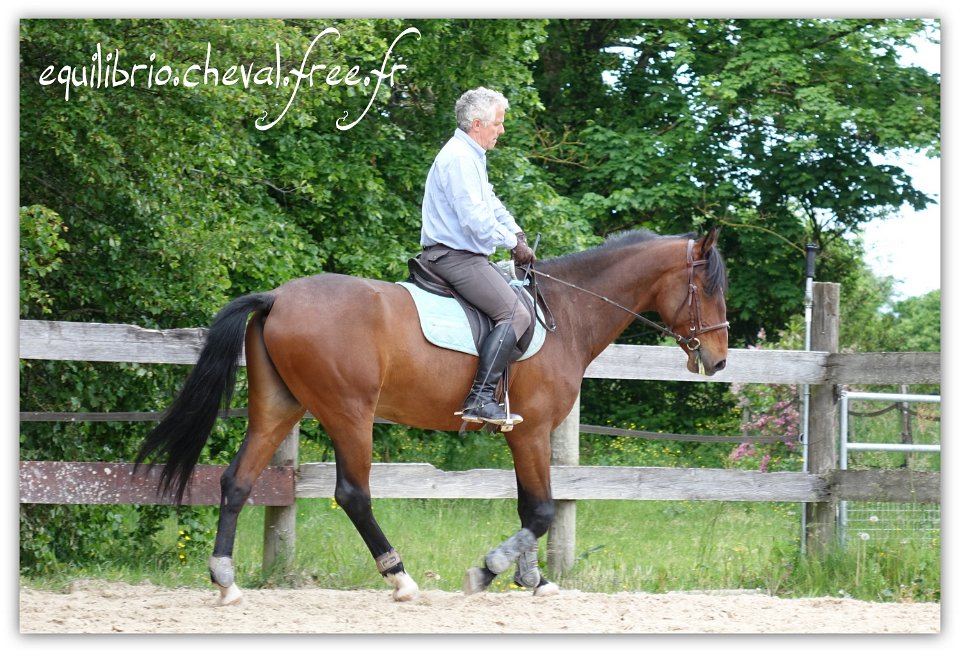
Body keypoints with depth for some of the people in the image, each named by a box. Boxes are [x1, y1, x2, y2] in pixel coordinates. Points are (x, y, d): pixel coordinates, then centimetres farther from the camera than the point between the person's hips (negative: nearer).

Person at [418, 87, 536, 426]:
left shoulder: (472, 157, 20)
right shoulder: (459, 159, -16)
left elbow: (491, 203, 26)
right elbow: (476, 220, -22)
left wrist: (518, 235, 11)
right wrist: (513, 243, -9)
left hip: (465, 255, 12)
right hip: (454, 256, -12)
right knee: (515, 314, -19)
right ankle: (480, 398, -26)